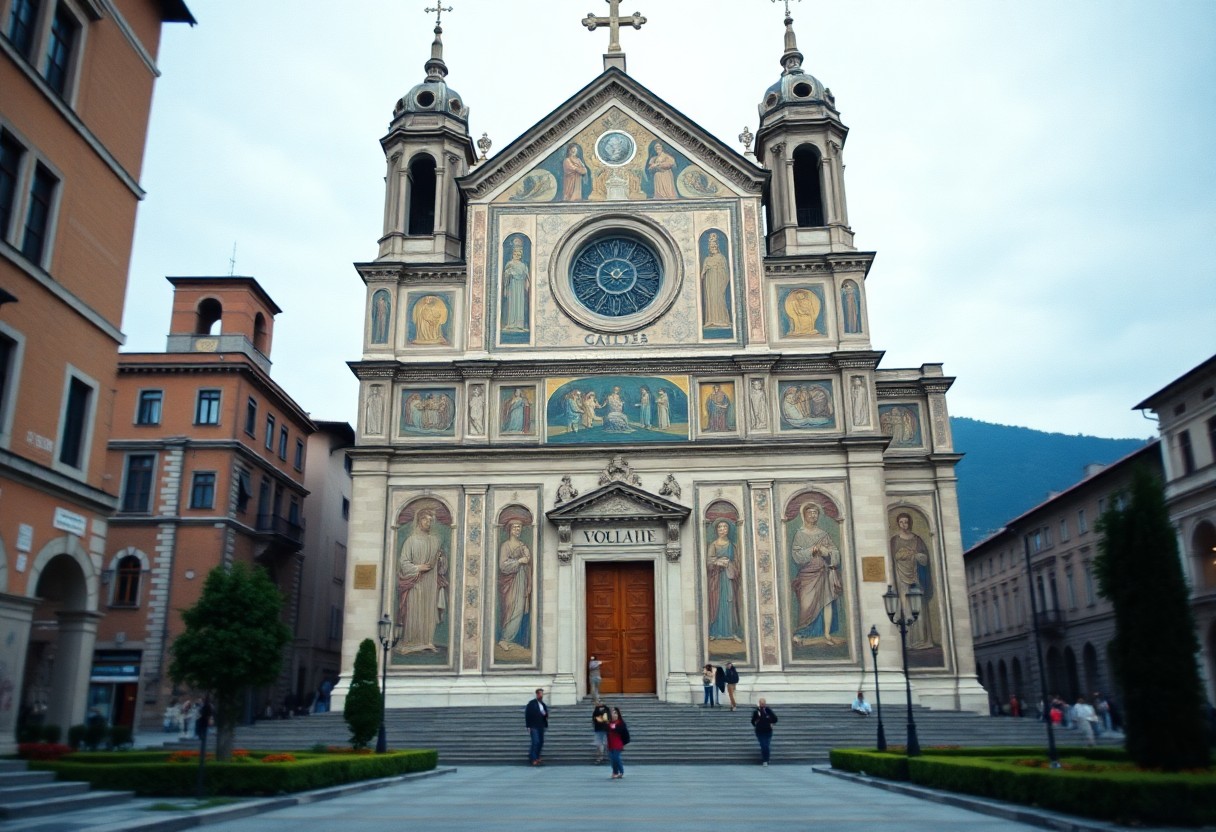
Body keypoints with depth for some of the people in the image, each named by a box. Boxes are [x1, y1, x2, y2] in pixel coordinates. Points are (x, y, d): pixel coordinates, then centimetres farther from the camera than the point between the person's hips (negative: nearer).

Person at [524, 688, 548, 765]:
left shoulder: (543, 704, 13)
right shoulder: (531, 704, -5)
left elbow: (546, 715, 20)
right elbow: (527, 715, -7)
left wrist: (545, 714, -5)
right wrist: (528, 726, -11)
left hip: (541, 726, 6)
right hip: (534, 726, -6)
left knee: (541, 742, 5)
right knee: (535, 742, -12)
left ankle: (537, 757, 18)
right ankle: (533, 759, -4)